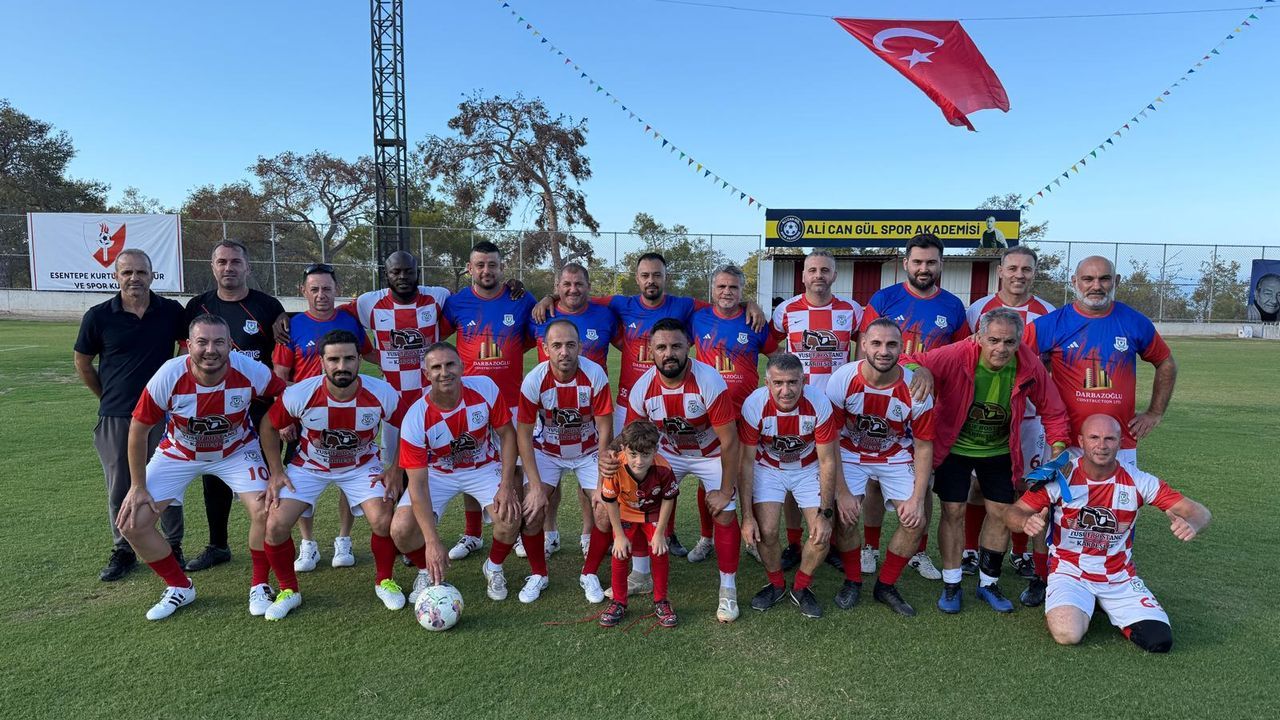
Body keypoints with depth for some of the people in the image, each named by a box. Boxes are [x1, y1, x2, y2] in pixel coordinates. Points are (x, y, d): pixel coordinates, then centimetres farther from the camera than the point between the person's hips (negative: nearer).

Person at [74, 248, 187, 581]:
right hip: (116, 416, 0)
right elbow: (83, 363, 9)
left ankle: (173, 547, 23)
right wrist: (107, 397, 11)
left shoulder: (171, 311, -3)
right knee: (119, 489, 9)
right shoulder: (98, 316, -4)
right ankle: (122, 552, 25)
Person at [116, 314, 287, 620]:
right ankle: (179, 587, 17)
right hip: (179, 453, 1)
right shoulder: (168, 377, -28)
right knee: (132, 523, -6)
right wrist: (138, 486, -8)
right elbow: (138, 429, -13)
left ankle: (260, 585, 5)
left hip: (236, 450, -1)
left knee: (264, 511, -21)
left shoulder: (250, 372, -29)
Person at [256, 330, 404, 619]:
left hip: (361, 465, 0)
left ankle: (384, 582, 10)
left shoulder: (382, 394, -27)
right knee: (276, 525, -13)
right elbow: (269, 426, -6)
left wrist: (396, 469, -10)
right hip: (309, 466, 1)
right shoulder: (299, 394, -26)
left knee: (384, 521, -19)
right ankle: (288, 591, 14)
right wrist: (276, 472, -7)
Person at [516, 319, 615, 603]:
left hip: (588, 451, 0)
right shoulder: (534, 380, -23)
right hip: (547, 450, 0)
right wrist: (536, 486, -20)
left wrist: (602, 483, -18)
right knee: (530, 509, -15)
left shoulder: (595, 375, -25)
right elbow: (523, 434, -16)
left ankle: (589, 575, 13)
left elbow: (605, 430, -18)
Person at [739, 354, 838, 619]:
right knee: (766, 532, -15)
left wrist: (824, 513, -18)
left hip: (808, 469, 1)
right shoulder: (754, 405, -28)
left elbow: (827, 461, -16)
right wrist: (747, 516, -18)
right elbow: (746, 462, -17)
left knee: (822, 535, -12)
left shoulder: (819, 403, -27)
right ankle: (776, 585, 15)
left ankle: (801, 588, 16)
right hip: (767, 469, 0)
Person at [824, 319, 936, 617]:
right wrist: (842, 492, -18)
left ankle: (886, 586, 14)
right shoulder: (842, 380, -24)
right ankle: (853, 582, 11)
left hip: (896, 456, 1)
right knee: (844, 517, -16)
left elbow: (923, 446, -9)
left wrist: (918, 499, -12)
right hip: (851, 453, -1)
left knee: (915, 522, -10)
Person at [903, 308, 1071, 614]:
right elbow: (910, 362, -26)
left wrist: (1059, 447, -10)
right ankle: (951, 584, 17)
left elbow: (1053, 411, -4)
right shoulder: (956, 356, -28)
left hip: (999, 452, 3)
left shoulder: (1030, 366, -18)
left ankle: (988, 583, 27)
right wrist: (920, 371, -48)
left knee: (1001, 513, 7)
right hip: (954, 448, -3)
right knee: (953, 511, 0)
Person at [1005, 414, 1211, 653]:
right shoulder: (1061, 477, -13)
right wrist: (1027, 522, -36)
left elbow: (1199, 512, -8)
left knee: (1159, 640, -13)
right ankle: (1067, 606, 11)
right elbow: (1014, 512, -11)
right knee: (1068, 634, -26)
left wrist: (1191, 524, -33)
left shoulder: (1137, 481, -7)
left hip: (1120, 576, 3)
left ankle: (1107, 607, 18)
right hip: (1070, 570, -3)